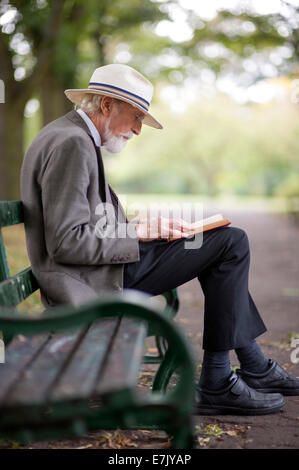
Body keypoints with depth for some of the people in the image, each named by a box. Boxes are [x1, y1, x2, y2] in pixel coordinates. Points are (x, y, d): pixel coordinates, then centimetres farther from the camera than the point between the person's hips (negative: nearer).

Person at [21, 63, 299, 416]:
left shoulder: (72, 138, 16)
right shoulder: (70, 144, -17)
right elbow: (66, 243, -23)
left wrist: (145, 227, 6)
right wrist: (137, 232, -13)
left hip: (98, 268, 11)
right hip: (92, 284, -11)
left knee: (228, 241, 17)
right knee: (232, 243, -9)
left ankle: (254, 366, 18)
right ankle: (217, 384, -2)